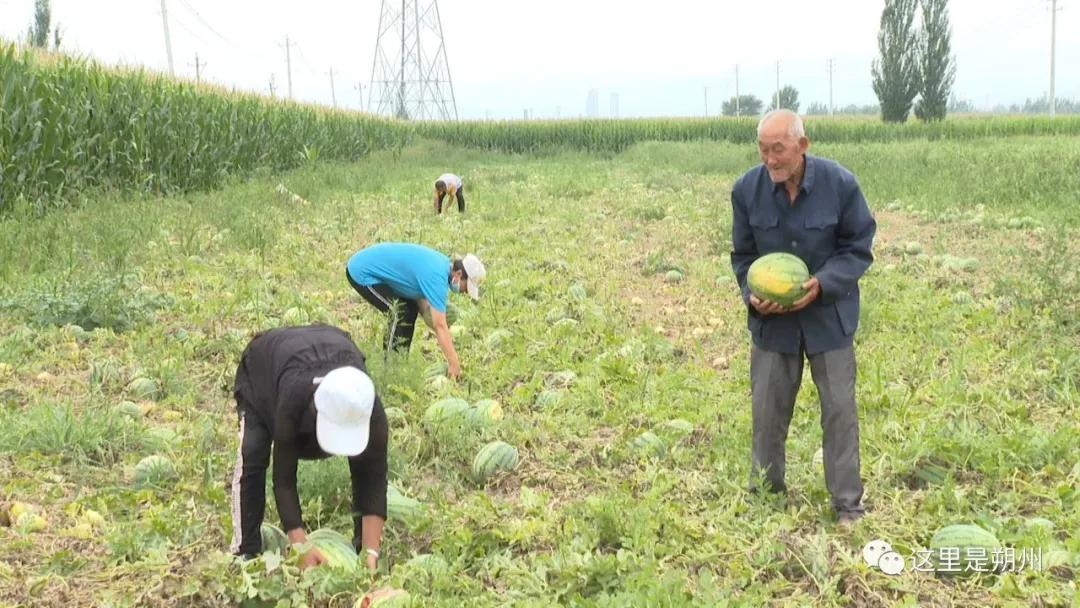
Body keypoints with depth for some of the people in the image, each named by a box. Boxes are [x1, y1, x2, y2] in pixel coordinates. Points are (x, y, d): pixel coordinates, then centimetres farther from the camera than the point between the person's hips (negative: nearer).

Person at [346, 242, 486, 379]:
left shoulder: (443, 263, 1)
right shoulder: (437, 276, -27)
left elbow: (420, 297, 7)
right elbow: (440, 325, -26)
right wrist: (453, 363, -22)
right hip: (361, 273, -10)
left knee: (411, 309, 9)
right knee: (399, 313, -15)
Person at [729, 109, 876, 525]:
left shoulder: (840, 184, -16)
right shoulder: (747, 189, -10)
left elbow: (858, 249, -6)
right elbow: (743, 255, 3)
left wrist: (823, 283, -23)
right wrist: (753, 294, -16)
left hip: (829, 315, -2)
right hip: (771, 318, 2)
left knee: (839, 408, 4)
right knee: (767, 409, 11)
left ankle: (848, 504, 15)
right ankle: (765, 496, 27)